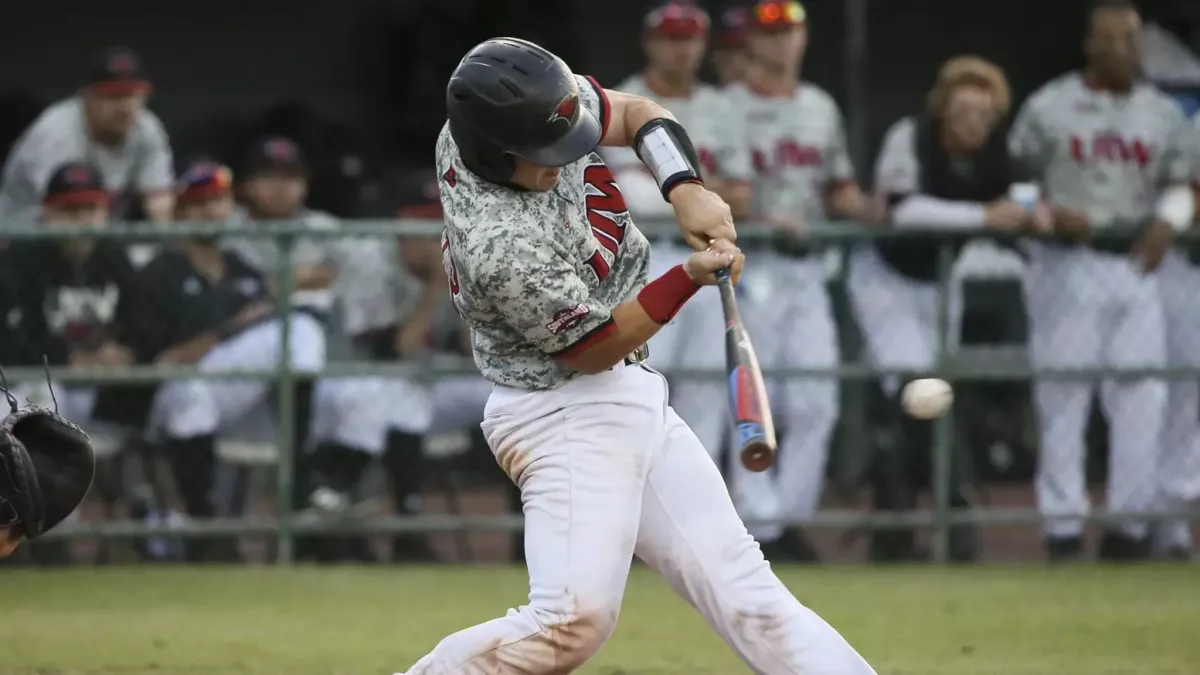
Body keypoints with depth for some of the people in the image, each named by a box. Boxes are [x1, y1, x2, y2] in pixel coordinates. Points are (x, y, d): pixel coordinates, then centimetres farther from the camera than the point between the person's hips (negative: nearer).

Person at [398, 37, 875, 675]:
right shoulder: (499, 249, -29)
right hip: (565, 413, -9)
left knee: (740, 585, 4)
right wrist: (689, 277, -24)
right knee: (574, 622, -23)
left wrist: (685, 187, -9)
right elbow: (589, 350, -16)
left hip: (629, 399, 9)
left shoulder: (540, 108, -7)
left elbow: (636, 114, 10)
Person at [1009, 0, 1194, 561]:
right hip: (1068, 263, -3)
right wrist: (1047, 214, -17)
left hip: (1136, 264, 4)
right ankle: (1063, 527, 0)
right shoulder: (1048, 108, 1)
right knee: (1063, 395, -4)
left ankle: (1130, 523, 6)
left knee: (1142, 397, -1)